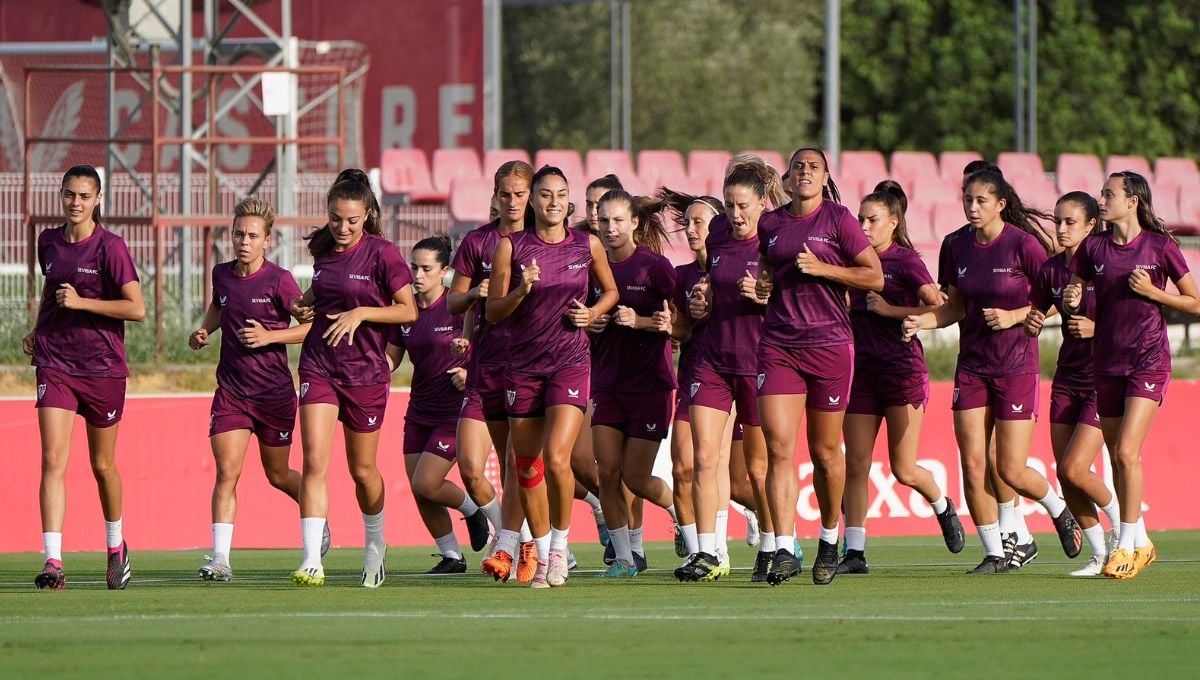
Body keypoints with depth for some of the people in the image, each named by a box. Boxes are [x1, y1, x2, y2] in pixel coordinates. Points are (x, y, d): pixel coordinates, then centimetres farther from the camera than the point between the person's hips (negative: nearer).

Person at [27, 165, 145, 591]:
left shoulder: (110, 247, -9)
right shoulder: (49, 243, 6)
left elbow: (137, 308, -14)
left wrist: (81, 302, -19)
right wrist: (38, 330, 13)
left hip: (102, 367, -3)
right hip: (55, 364, 3)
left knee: (102, 466, 12)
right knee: (53, 461, -12)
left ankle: (116, 547, 36)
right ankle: (53, 562, -17)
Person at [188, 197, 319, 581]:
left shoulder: (279, 280, -11)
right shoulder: (222, 275, 3)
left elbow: (312, 327, -9)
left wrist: (270, 336, -20)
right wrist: (205, 330, 8)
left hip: (274, 392, -3)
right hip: (231, 391, 3)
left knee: (278, 475, 13)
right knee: (226, 471, -12)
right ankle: (220, 559, -15)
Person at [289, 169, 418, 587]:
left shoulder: (382, 253, -9)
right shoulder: (323, 250, 5)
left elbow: (408, 312, -8)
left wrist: (361, 313, -19)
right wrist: (304, 307, 3)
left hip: (366, 372, -3)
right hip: (319, 366, 3)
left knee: (362, 470, 11)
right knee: (314, 462, -12)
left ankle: (375, 545, 37)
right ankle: (312, 561, -16)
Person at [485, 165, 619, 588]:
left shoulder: (587, 245, 2)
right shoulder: (511, 247, 0)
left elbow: (610, 291, 19)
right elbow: (493, 312, 2)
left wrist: (592, 313, -1)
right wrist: (521, 291, -17)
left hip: (570, 362, -2)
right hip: (522, 365, 2)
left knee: (557, 458, -18)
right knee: (527, 466, 6)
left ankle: (560, 545, 2)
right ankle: (542, 555, 22)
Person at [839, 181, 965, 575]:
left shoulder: (906, 262, -7)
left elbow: (941, 309, -17)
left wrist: (890, 310, -16)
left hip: (903, 369, -6)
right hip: (862, 371, 6)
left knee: (904, 470, -2)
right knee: (855, 466, -2)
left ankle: (943, 507, 28)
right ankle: (854, 552, -1)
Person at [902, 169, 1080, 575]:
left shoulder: (1023, 245, -11)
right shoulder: (960, 249, 5)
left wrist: (1013, 316, -19)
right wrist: (921, 321, -2)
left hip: (1016, 365, -5)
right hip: (971, 366, 5)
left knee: (1011, 470, -5)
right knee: (972, 465, -3)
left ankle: (1059, 511, 25)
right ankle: (994, 554, 8)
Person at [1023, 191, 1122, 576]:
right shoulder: (1051, 270, 6)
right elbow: (1033, 317, 15)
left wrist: (1097, 328, -25)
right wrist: (1032, 324, -8)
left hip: (1103, 381, -6)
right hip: (1067, 380, 6)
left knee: (1074, 468, -14)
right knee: (1064, 475, 2)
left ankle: (1124, 528, 10)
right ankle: (1100, 555, 14)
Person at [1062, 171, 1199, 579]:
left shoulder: (1160, 246, -5)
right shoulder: (1094, 248, 5)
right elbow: (1072, 293, 14)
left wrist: (1152, 292, -13)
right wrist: (1071, 301, -9)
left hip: (1148, 361, -5)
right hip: (1107, 362, 5)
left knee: (1126, 453, -15)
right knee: (1118, 459, 8)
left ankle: (1126, 546, -10)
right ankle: (1141, 544, 20)